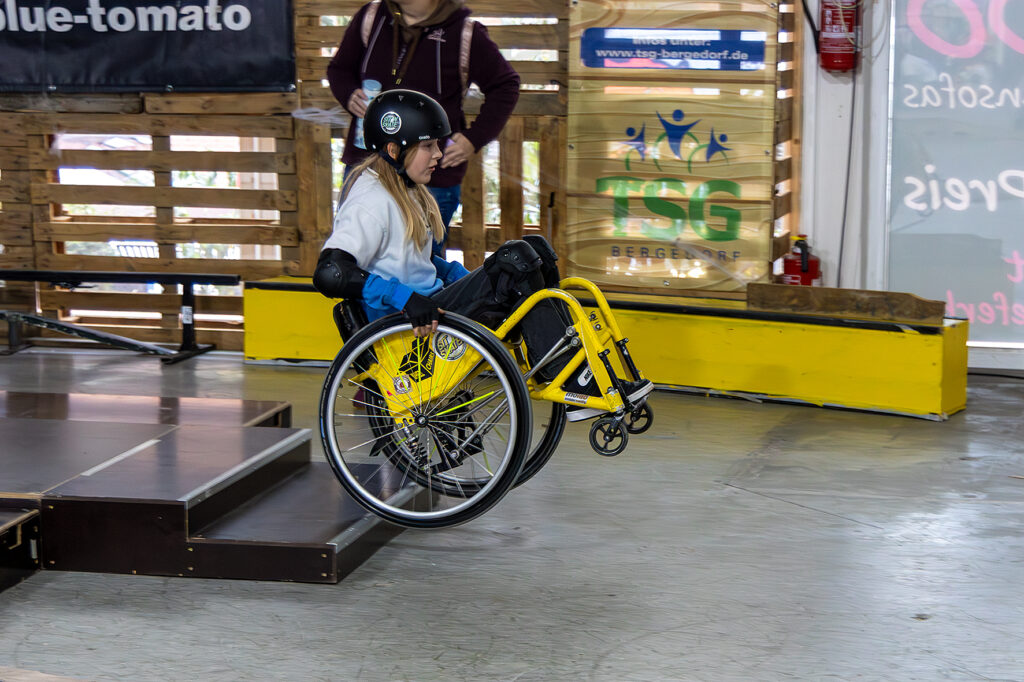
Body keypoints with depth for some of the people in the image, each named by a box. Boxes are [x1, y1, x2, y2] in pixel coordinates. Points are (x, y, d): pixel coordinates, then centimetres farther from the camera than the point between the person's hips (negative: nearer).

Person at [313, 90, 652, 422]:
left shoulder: (402, 191, 16)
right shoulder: (371, 202, -15)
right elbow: (329, 273, -28)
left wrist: (467, 279, 13)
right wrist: (405, 298, -33)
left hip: (426, 309, 10)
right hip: (408, 330, -10)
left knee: (534, 249, -2)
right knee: (514, 262, -21)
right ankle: (576, 387, -19)